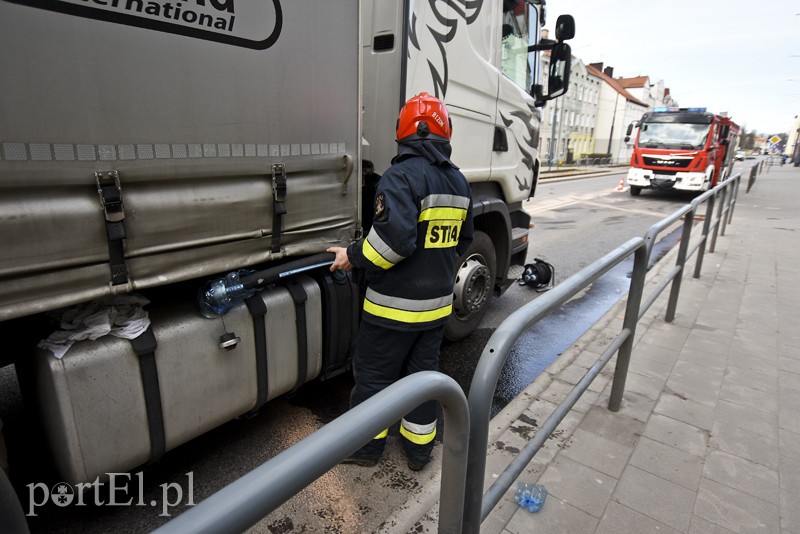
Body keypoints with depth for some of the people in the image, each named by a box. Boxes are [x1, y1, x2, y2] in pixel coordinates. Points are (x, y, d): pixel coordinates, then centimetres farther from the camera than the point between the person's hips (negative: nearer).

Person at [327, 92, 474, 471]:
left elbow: (394, 238, -29)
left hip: (396, 304, -7)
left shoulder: (402, 175, -18)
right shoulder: (459, 181, 8)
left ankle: (366, 446, 29)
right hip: (438, 302, 7)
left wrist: (354, 257, -14)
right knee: (424, 371, 19)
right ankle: (419, 448, 34)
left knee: (373, 373, 11)